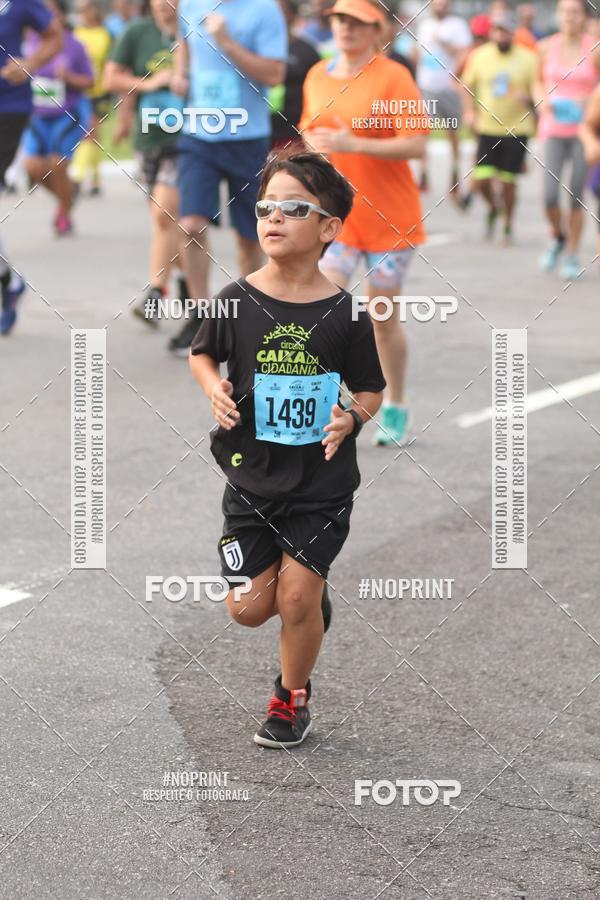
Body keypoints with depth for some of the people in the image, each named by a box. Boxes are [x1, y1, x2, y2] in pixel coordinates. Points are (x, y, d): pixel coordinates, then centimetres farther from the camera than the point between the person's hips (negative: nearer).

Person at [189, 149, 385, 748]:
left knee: (297, 601, -3)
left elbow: (370, 390, 1)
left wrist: (351, 419, -19)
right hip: (251, 477, 2)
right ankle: (310, 591, 37)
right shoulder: (238, 300, -7)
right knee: (248, 608, 2)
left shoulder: (344, 313, -10)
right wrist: (213, 388, -9)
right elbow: (201, 353, 11)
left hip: (322, 481, -2)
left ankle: (291, 697, 24)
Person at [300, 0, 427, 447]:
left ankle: (396, 408, 24)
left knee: (384, 316, 6)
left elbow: (415, 145, -17)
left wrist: (353, 144, -25)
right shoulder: (318, 75, 6)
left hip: (390, 217, -4)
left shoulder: (394, 77, -11)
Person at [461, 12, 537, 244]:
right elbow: (468, 85, 15)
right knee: (482, 179, -6)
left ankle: (508, 225, 21)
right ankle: (493, 207, 28)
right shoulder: (479, 56, 2)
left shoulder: (527, 59, -3)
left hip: (517, 128, -2)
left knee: (508, 181, 1)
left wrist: (528, 98, -21)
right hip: (487, 128, 2)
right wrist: (470, 110, 0)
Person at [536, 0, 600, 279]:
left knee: (577, 197, 1)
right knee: (549, 196, -9)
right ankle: (558, 235, 22)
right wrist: (542, 99, -4)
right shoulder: (546, 47, 3)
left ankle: (572, 255, 19)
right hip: (553, 129, 1)